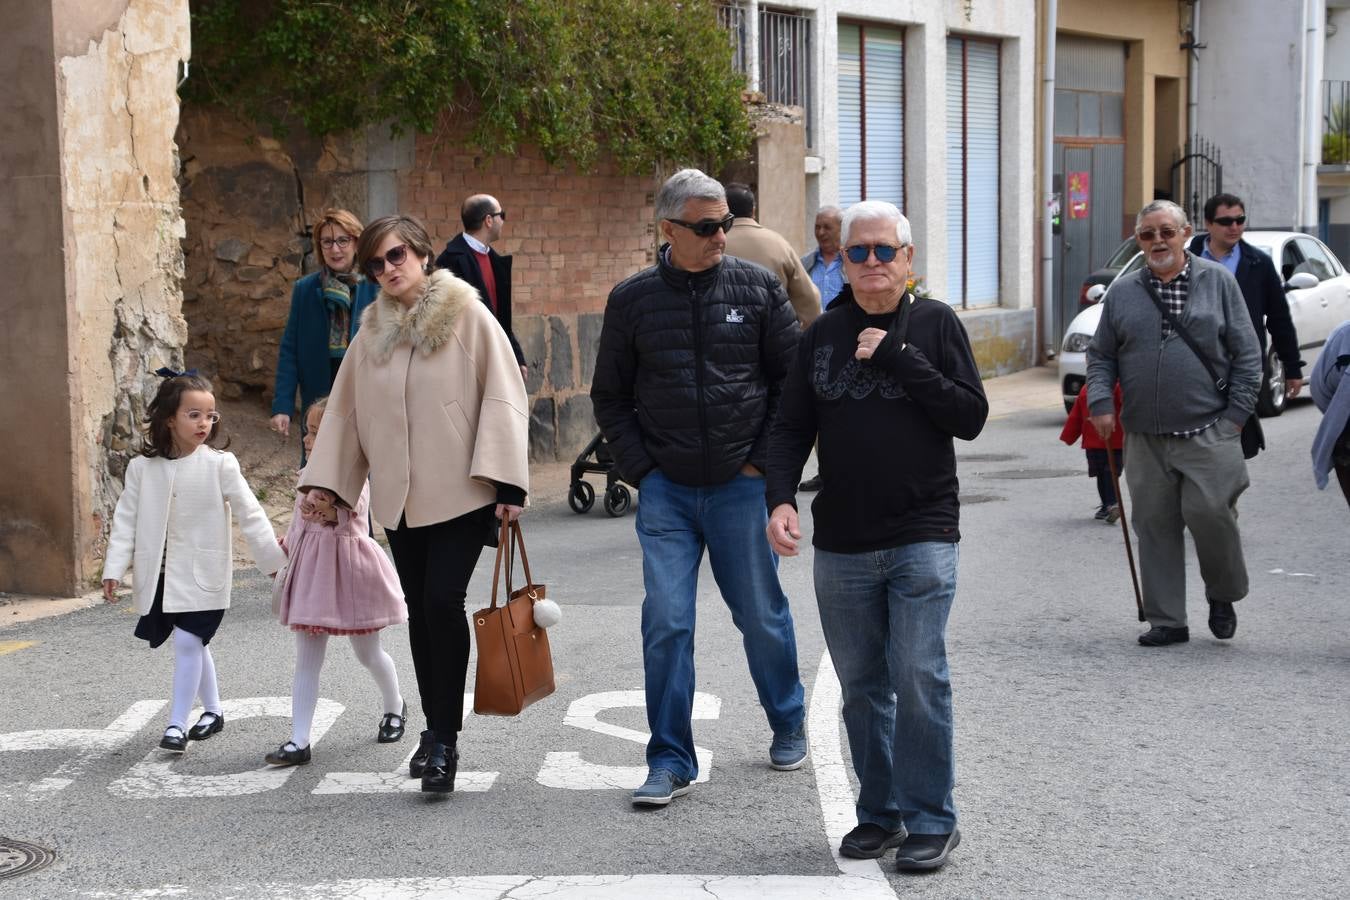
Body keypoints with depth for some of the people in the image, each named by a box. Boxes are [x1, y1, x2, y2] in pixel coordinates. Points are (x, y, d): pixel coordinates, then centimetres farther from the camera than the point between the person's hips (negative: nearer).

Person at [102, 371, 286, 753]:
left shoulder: (219, 464, -8)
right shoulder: (142, 467, -1)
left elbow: (249, 513, -5)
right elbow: (126, 519, 2)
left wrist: (274, 558, -4)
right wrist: (114, 569, -4)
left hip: (202, 574, -3)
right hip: (159, 574, 3)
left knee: (188, 641, -11)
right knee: (192, 643, 14)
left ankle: (178, 723, -4)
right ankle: (212, 710, 31)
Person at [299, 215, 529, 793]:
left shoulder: (469, 318, -5)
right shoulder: (373, 332, 10)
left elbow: (503, 396, -8)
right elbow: (345, 409, 17)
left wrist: (506, 482, -14)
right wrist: (324, 479, 12)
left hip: (461, 492, -5)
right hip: (399, 497, 5)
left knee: (442, 601, -15)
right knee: (420, 611, 9)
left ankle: (443, 737, -7)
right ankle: (437, 731, 20)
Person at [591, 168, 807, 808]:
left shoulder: (756, 287, 0)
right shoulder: (632, 299, 2)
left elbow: (794, 378, 4)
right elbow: (610, 396, 9)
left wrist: (764, 461, -1)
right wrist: (641, 469, 0)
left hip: (741, 486, 0)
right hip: (666, 491, 0)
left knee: (761, 616, 11)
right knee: (666, 623, -4)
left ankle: (788, 724, 34)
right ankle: (670, 760, 5)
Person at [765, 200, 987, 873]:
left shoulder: (935, 323, 1)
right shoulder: (823, 335, 9)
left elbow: (971, 417, -7)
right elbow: (791, 427, 9)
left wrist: (899, 358, -13)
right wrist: (780, 498, -8)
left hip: (922, 539, -3)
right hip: (841, 545, 4)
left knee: (918, 677, -8)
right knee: (861, 684, 9)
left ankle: (931, 820, 4)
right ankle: (879, 813, 21)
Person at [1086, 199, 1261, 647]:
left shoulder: (1218, 281, 4)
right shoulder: (1123, 292, 10)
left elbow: (1247, 353, 4)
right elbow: (1101, 356, 16)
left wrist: (1237, 411, -2)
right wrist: (1101, 402, 0)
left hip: (1208, 431, -3)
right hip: (1146, 438, 3)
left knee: (1209, 512, -13)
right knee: (1155, 526, 3)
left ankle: (1223, 596, 14)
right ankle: (1167, 621, 12)